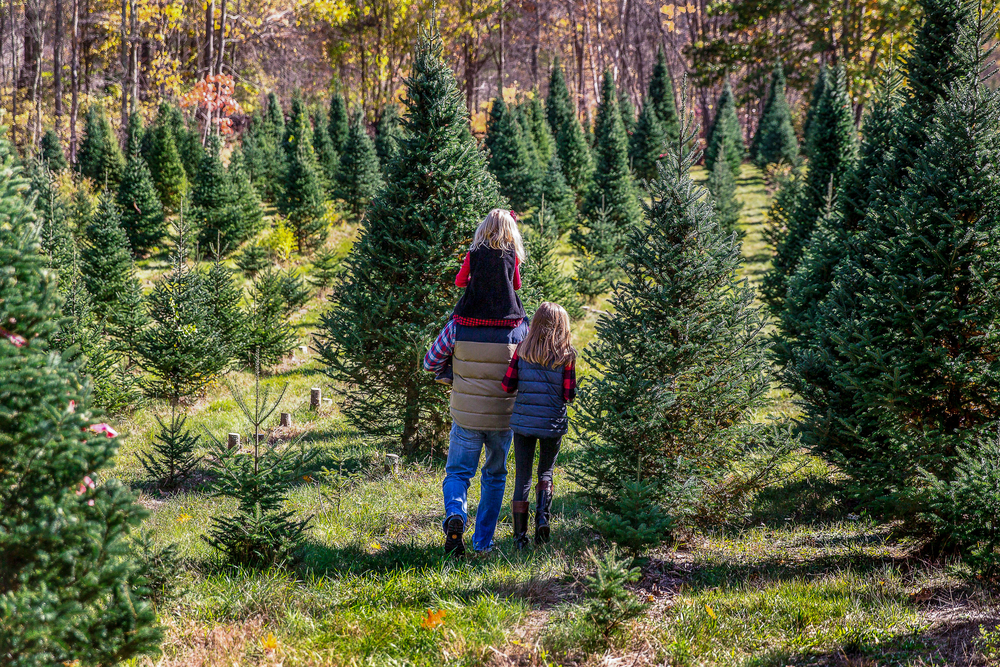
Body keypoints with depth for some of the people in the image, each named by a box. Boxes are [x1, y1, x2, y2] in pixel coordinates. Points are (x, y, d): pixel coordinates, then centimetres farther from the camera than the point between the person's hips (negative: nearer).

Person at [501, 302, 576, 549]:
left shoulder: (522, 349, -3)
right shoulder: (566, 355, -7)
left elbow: (507, 385, -3)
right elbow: (569, 394, -7)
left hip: (523, 421, 1)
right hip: (553, 423, 0)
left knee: (522, 477, 7)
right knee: (546, 472, 20)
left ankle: (520, 535, 5)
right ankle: (542, 515, -3)